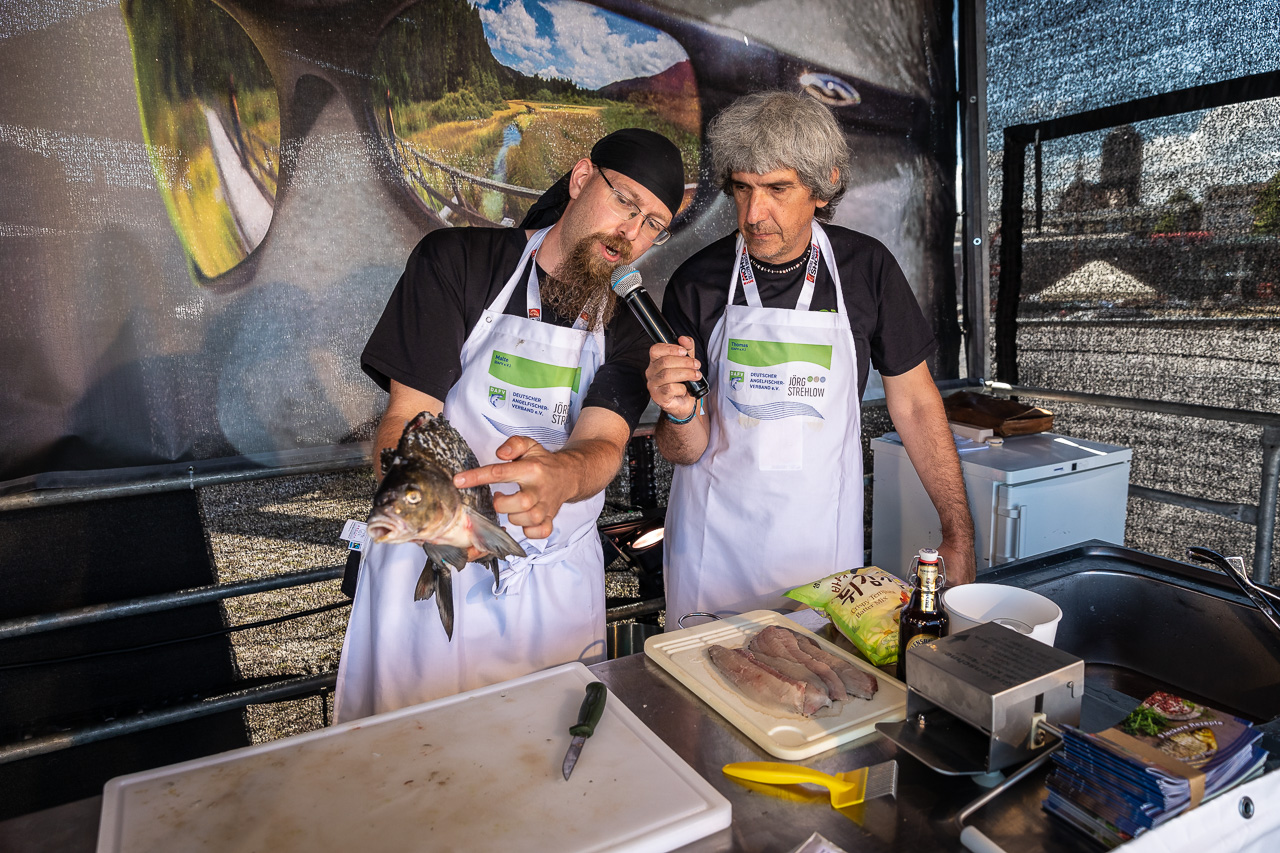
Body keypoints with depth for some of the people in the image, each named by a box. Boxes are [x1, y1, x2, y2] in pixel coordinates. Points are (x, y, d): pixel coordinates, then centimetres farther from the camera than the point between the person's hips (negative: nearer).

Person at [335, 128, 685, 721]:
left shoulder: (631, 324, 2)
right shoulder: (457, 262, -7)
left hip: (558, 578, 3)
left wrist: (559, 476, -38)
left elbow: (603, 443, -14)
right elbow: (405, 419, -12)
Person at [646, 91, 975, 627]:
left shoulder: (866, 267, -6)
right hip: (714, 547, 0)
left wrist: (957, 534, -1)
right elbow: (687, 452, -6)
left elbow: (914, 403, 2)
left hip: (824, 543, 1)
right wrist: (681, 415, -29)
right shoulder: (697, 283, -10)